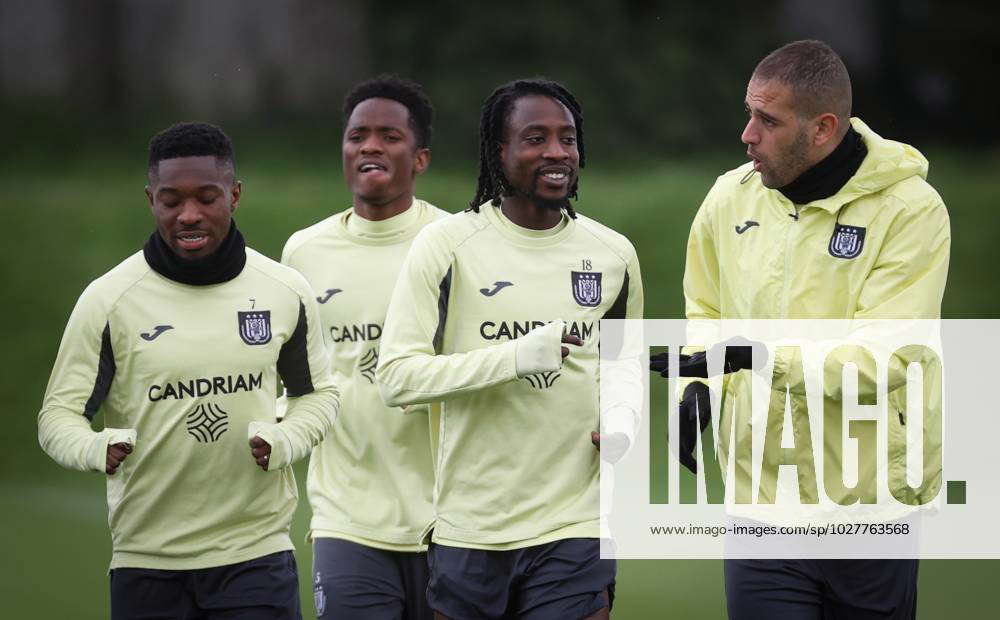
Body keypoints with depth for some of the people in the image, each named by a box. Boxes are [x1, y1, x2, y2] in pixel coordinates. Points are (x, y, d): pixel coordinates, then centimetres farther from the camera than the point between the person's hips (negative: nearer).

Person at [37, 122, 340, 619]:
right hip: (147, 560, -1)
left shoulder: (286, 293, 3)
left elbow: (317, 393, 17)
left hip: (257, 551, 1)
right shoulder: (108, 300, -4)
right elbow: (59, 413, -1)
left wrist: (284, 443, -5)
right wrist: (97, 450, -24)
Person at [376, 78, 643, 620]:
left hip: (574, 531, 2)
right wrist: (513, 357, -21)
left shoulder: (613, 254, 9)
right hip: (469, 530, -2)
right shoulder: (447, 244, -3)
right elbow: (395, 376, -10)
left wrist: (624, 418, 3)